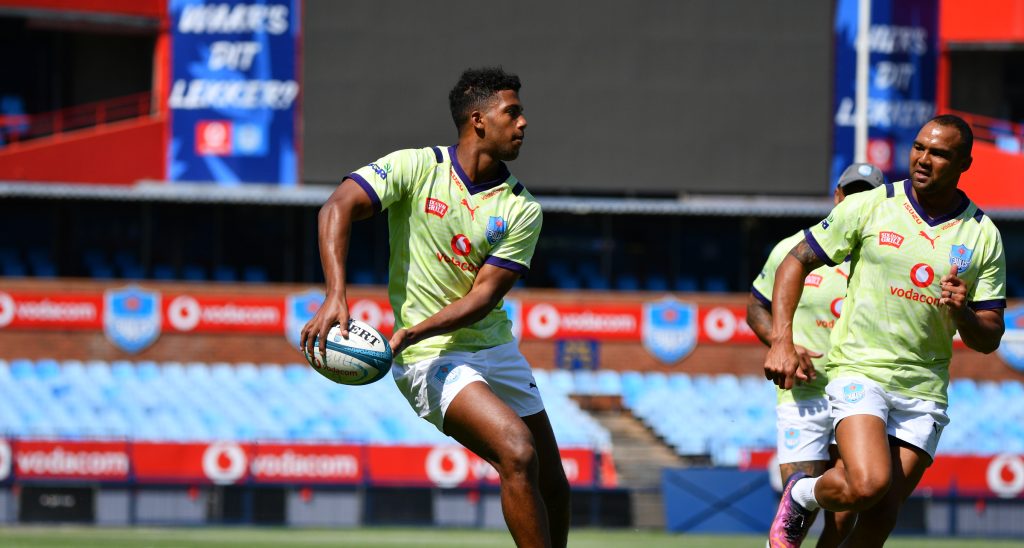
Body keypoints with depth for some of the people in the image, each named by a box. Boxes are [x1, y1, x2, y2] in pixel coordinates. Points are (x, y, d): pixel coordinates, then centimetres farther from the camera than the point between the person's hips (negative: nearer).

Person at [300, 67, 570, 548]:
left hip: (495, 348, 5)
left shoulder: (522, 209, -1)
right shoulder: (416, 168, -9)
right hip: (432, 362, -5)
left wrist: (411, 333, -24)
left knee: (551, 487, 6)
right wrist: (336, 296, -33)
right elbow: (338, 208, -19)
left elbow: (484, 294, -9)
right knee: (518, 452, -25)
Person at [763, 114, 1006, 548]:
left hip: (924, 393, 3)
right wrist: (781, 341, -6)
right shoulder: (869, 207, -1)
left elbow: (989, 340, 7)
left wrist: (963, 314, -17)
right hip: (859, 370, -3)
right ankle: (801, 496, 7)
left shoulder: (983, 237, 4)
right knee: (867, 485, -24)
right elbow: (796, 261, 5)